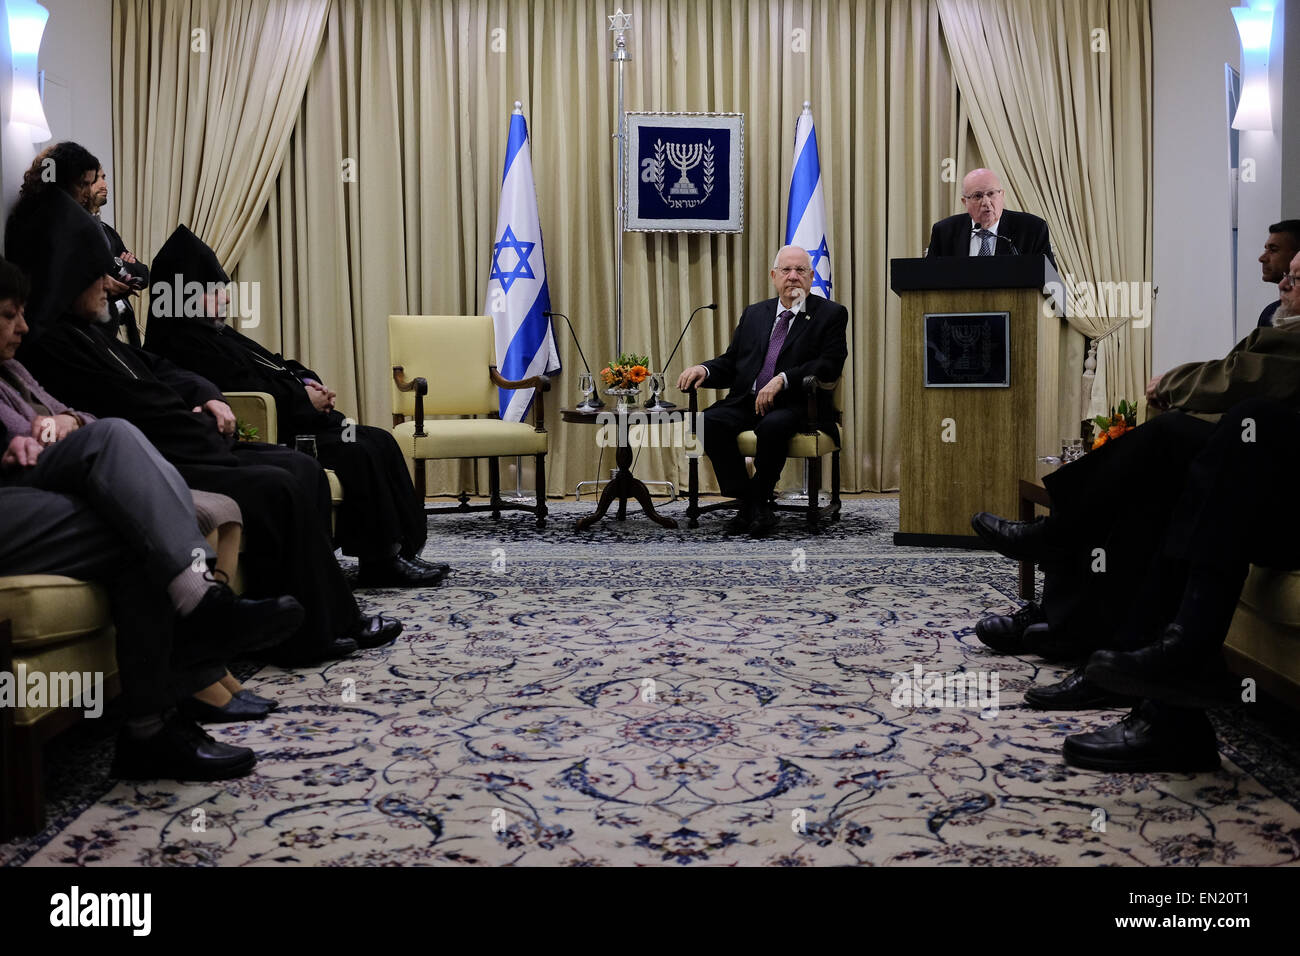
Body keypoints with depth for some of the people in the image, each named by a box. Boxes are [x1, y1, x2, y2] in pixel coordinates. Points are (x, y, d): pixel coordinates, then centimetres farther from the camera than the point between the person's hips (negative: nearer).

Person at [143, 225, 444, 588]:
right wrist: (306, 399, -12)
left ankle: (405, 546, -4)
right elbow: (249, 392, -21)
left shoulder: (216, 332, 20)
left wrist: (306, 380, 2)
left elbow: (273, 366, 22)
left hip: (291, 422, 11)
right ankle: (380, 562, -14)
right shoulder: (186, 344, -13)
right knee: (358, 455, -22)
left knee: (381, 442, 0)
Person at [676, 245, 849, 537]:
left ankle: (758, 500, -15)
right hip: (747, 400, 5)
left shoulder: (830, 314, 6)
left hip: (794, 404, -4)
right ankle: (748, 505, -18)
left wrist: (783, 379, -21)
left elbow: (829, 365, -8)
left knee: (772, 425, -37)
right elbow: (731, 362, 18)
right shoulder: (754, 313, 21)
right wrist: (704, 369, -6)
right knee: (709, 422, -24)